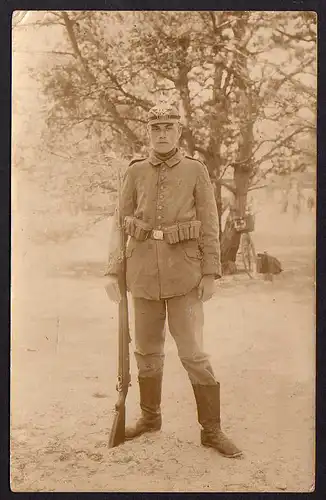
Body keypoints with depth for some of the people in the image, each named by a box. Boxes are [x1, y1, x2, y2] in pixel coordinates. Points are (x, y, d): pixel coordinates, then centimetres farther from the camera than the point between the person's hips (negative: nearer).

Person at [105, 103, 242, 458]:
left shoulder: (196, 170, -1)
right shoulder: (135, 172, 5)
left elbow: (209, 226, -2)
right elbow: (121, 223, 5)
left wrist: (210, 274, -8)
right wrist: (113, 271, -1)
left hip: (184, 274, -3)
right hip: (144, 273, 3)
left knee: (193, 353, -2)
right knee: (147, 349, 13)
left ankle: (212, 430, 12)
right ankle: (150, 417, 32)